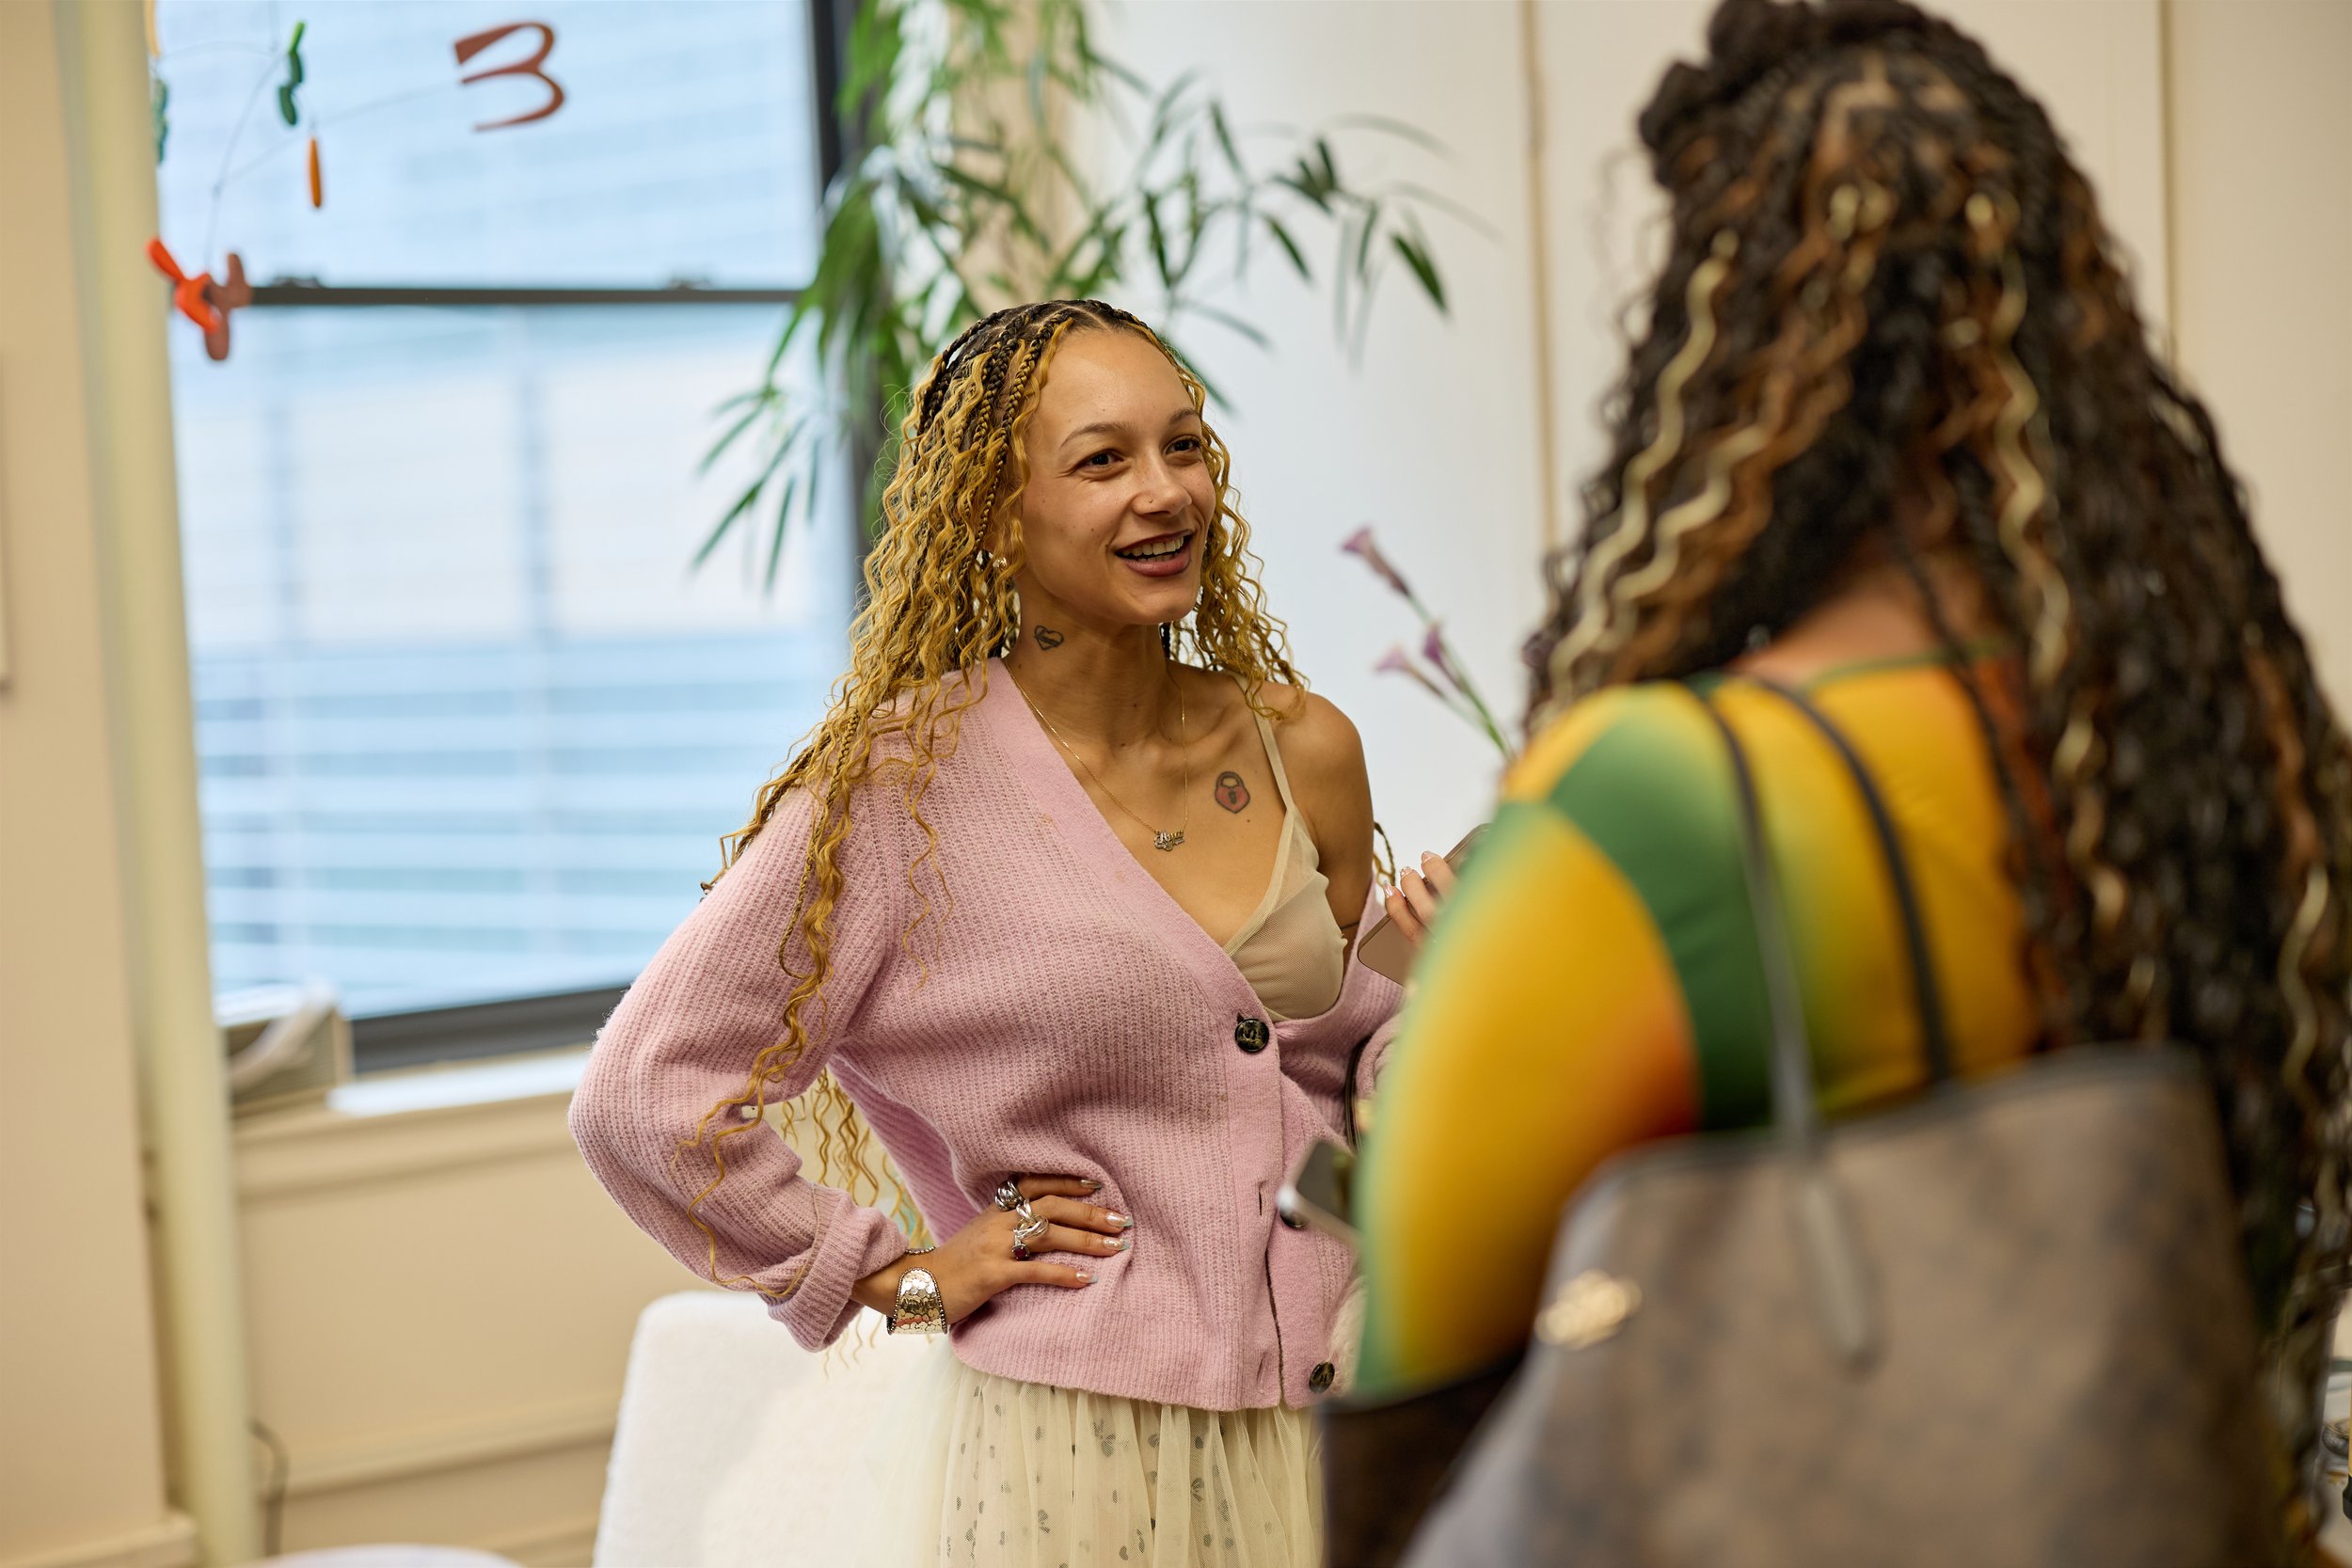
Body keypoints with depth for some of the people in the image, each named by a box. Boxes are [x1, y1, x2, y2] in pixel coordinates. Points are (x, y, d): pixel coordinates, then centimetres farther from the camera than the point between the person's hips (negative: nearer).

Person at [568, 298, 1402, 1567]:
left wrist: (1438, 984, -3)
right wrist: (896, 1276, -8)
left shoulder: (1308, 755, 3)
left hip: (1321, 1433, 5)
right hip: (1069, 1448, -5)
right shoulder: (911, 782, -12)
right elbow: (640, 1096, -11)